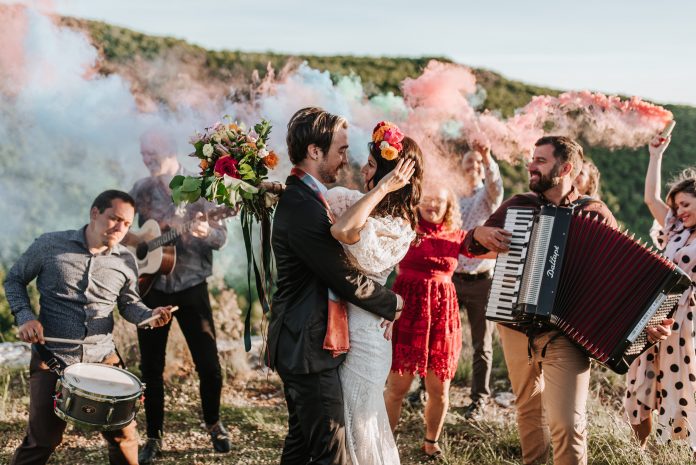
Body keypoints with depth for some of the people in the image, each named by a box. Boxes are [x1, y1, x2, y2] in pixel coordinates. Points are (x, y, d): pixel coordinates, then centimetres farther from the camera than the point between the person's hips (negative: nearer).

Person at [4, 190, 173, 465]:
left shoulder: (125, 261, 3)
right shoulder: (50, 245, -4)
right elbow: (15, 280, 9)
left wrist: (149, 315, -7)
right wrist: (25, 317, -7)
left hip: (103, 358, 2)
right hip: (52, 357, -2)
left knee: (124, 435, 1)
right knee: (43, 440, 2)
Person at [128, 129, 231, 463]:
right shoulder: (141, 189, 6)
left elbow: (221, 237, -8)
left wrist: (206, 232, -30)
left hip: (191, 285, -2)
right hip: (153, 286, 2)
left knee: (208, 363, 0)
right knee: (151, 367, 5)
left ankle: (213, 424, 25)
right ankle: (154, 438, 18)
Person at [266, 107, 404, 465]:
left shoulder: (300, 197, 10)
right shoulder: (304, 208, -23)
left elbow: (332, 266, 13)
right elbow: (347, 280, -20)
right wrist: (393, 305, -4)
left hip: (300, 343, 11)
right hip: (309, 348, -11)